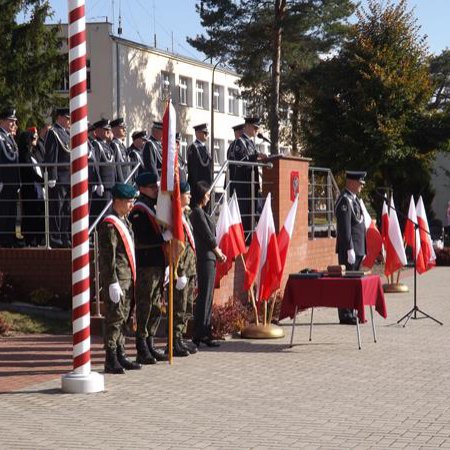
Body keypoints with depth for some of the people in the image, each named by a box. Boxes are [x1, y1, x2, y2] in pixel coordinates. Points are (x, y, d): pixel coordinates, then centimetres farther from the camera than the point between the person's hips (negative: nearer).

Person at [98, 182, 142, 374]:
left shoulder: (125, 223, 17)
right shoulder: (109, 225, -13)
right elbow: (108, 257, -17)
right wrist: (113, 283, -20)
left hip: (127, 279, 9)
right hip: (117, 280, -9)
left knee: (123, 318, 13)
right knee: (115, 318, -7)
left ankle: (120, 356, 20)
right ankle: (111, 361, -4)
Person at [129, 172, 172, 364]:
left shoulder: (155, 208, 18)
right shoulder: (138, 211, -11)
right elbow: (142, 239, -20)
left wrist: (166, 264, 19)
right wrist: (164, 236, -24)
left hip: (158, 265, 9)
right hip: (146, 267, -9)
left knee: (156, 307, 12)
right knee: (144, 307, -6)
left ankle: (150, 346, 20)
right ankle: (142, 350, -2)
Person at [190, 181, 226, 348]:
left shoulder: (196, 212, 16)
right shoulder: (198, 212, -13)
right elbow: (209, 236, -12)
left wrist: (218, 252, 8)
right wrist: (219, 254, 1)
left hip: (205, 258, 10)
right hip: (206, 258, -10)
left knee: (205, 297, 12)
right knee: (205, 296, -6)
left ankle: (203, 333, 17)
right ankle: (201, 334, -4)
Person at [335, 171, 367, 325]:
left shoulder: (354, 199, 18)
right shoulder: (345, 200, -14)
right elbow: (345, 228, -20)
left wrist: (362, 249, 21)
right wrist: (350, 249, -22)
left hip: (358, 248, 10)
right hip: (349, 249, -10)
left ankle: (351, 313, 20)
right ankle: (345, 315, -2)